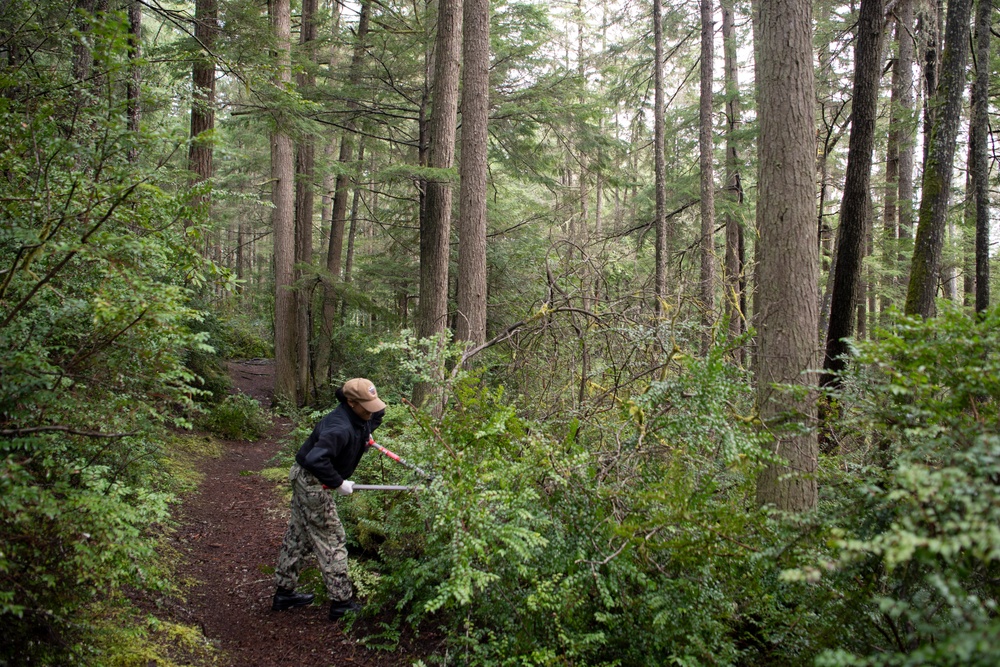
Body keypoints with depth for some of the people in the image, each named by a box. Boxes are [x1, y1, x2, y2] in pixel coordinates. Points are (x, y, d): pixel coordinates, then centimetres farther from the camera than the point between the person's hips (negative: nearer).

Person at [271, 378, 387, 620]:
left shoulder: (360, 419, -2)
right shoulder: (340, 428, -32)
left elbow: (379, 413, 22)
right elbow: (315, 459, -42)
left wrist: (366, 435, 9)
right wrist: (338, 483, -31)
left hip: (307, 481, 10)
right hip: (311, 483, -10)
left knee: (298, 537, 19)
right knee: (332, 541, -1)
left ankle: (284, 593, 32)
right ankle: (341, 603, 8)